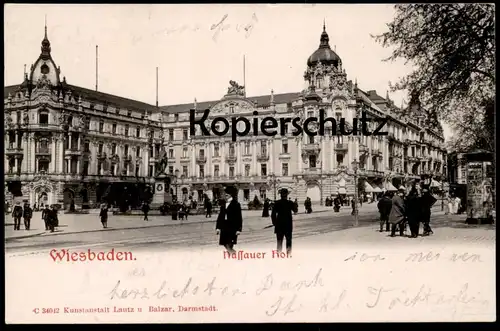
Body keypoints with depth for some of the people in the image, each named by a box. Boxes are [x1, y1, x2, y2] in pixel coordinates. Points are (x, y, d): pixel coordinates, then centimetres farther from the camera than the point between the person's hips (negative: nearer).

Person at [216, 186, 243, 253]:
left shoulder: (236, 205, -5)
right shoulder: (223, 204, 10)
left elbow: (239, 217, -7)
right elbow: (220, 216, 13)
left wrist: (239, 229, -11)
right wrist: (218, 227, 9)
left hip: (232, 227, -5)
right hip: (224, 226, 5)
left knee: (230, 244, -4)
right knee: (225, 243, 7)